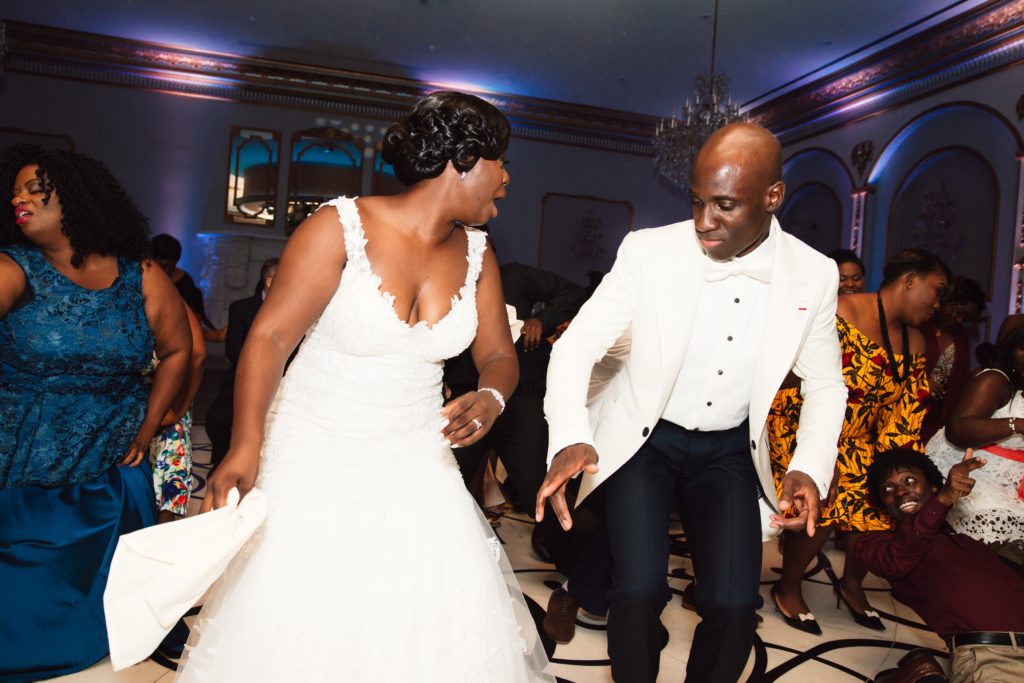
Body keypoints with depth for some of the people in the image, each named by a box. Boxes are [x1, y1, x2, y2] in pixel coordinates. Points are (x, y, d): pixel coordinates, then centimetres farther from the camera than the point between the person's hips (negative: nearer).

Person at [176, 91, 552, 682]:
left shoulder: (476, 253, 2)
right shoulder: (341, 227, -14)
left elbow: (498, 355, 8)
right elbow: (270, 337, -16)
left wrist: (490, 400, -15)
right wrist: (245, 447, -28)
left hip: (417, 473, 5)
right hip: (316, 472, -4)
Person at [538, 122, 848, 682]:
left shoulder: (813, 275, -10)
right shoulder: (648, 252, -18)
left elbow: (825, 385, 2)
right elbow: (576, 345, -16)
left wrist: (810, 468, -15)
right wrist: (570, 439, -34)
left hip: (730, 448, 2)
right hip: (643, 439, -1)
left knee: (732, 604, -12)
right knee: (638, 591, -17)